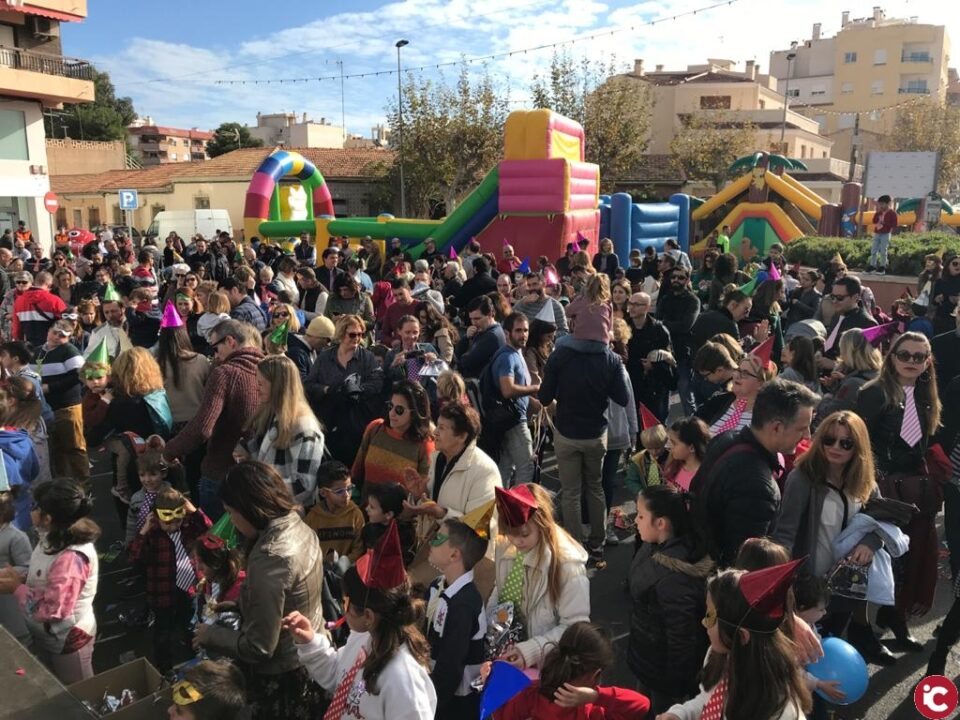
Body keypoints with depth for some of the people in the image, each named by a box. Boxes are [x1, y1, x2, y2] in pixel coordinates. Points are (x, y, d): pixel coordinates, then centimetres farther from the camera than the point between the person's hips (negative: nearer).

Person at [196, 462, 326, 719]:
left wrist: (211, 635, -11)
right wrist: (237, 606, 11)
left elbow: (259, 647, -24)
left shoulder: (270, 558, -31)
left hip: (284, 676, -8)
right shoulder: (299, 528, -5)